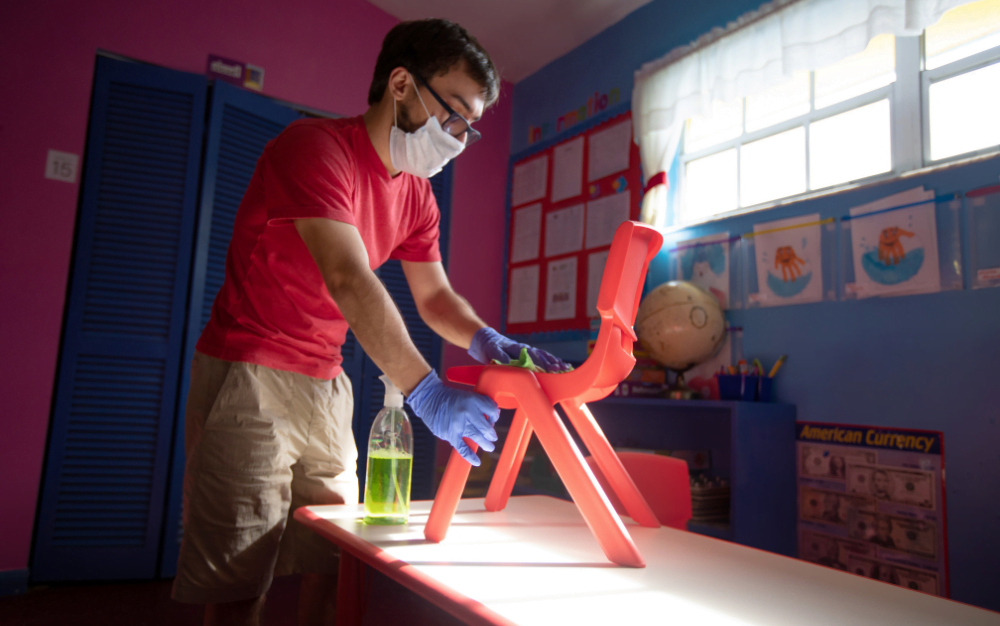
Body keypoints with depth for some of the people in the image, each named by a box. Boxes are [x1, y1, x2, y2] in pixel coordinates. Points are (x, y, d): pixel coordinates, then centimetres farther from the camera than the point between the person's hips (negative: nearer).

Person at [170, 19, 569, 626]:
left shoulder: (416, 195, 8)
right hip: (250, 372, -7)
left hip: (326, 386, 7)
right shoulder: (316, 146, -17)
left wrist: (485, 340, -11)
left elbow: (434, 295, 10)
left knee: (333, 565, 10)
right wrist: (426, 392, -34)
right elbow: (349, 281, -28)